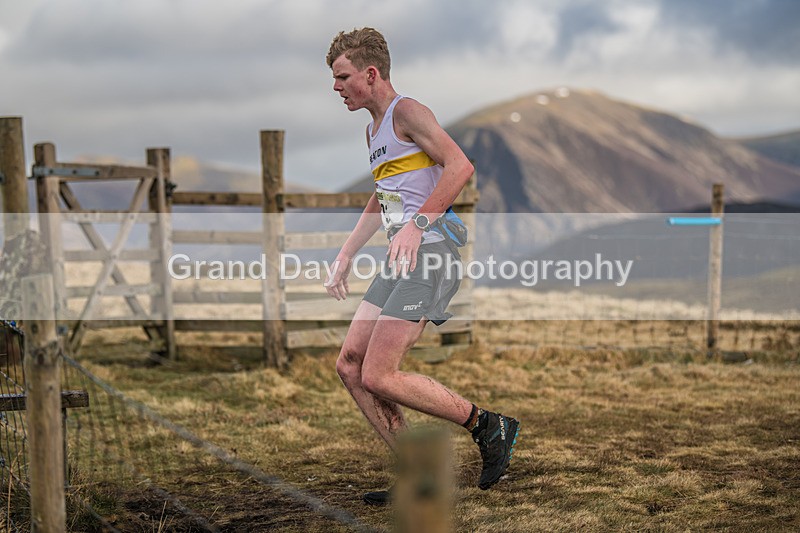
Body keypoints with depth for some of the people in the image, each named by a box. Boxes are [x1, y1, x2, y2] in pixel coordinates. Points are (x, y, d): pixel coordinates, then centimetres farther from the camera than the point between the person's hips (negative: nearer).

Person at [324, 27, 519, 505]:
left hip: (430, 254, -10)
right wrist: (346, 256, 32)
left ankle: (489, 426, -1)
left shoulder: (407, 111, -7)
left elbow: (461, 166, -21)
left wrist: (417, 224, -28)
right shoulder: (373, 130, 23)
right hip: (401, 261, 10)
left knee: (378, 377, -15)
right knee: (350, 366, 3)